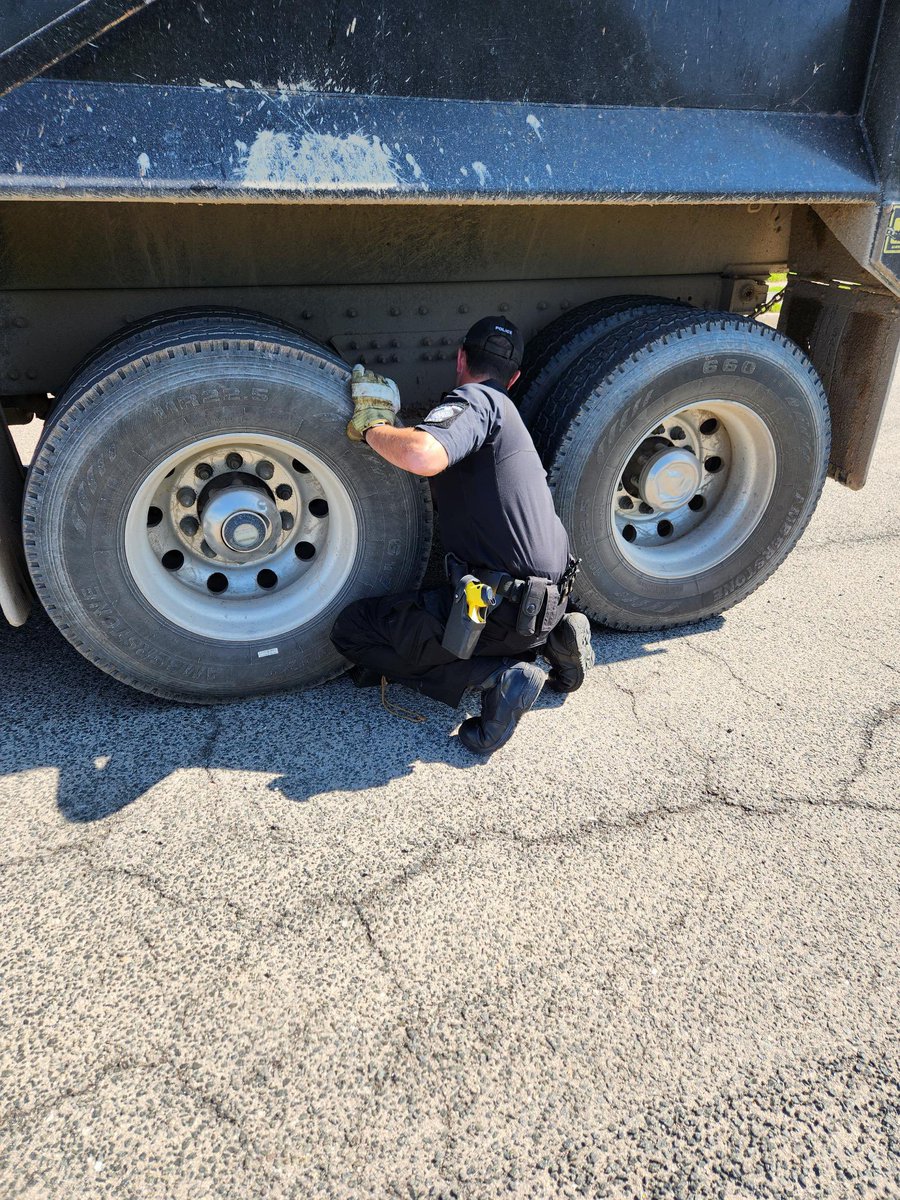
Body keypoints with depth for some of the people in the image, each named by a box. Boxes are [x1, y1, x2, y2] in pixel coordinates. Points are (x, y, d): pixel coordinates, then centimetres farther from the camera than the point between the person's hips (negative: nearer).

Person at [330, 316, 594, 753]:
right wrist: (386, 423, 26)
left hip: (507, 608, -9)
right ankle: (551, 640, 12)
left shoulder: (474, 399, -10)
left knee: (352, 628, -1)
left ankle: (497, 675, -11)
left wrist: (370, 427, -13)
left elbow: (423, 456, -33)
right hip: (550, 598, 9)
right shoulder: (504, 409, 20)